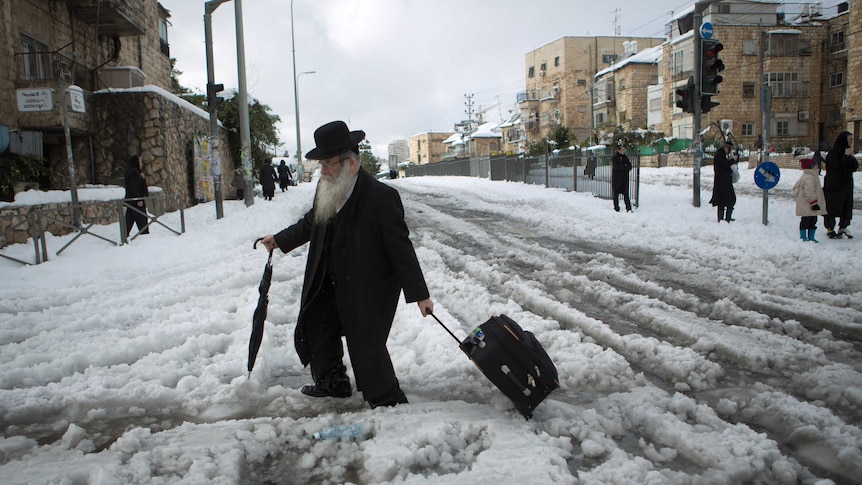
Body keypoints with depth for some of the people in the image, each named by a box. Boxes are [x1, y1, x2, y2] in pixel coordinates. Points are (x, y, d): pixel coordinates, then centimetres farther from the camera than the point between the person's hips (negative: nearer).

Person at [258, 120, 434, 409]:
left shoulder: (381, 196, -24)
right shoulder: (327, 189, -2)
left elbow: (401, 247, -21)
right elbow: (312, 223, 19)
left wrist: (419, 294, -19)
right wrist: (280, 240, 24)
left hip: (370, 288, -8)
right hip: (330, 285, 8)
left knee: (366, 344, -5)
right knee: (315, 327, 19)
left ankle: (388, 402, 17)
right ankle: (332, 383, 41)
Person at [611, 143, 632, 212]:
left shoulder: (625, 158, 11)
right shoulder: (614, 157, -4)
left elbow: (630, 167, 4)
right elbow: (616, 166, -18)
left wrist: (622, 167, -15)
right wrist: (625, 166, -10)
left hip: (624, 178, 4)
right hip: (616, 179, -4)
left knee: (626, 193, 0)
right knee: (616, 194, 3)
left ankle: (628, 208, -1)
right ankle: (616, 208, 11)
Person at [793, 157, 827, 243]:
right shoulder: (809, 178, -21)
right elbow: (809, 192, -27)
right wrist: (814, 202, -24)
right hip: (806, 206, -12)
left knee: (813, 221, 16)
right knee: (805, 221, -3)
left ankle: (810, 237, 23)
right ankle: (803, 237, 4)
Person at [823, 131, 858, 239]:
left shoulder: (846, 151, 11)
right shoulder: (832, 153, -11)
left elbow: (855, 167, 7)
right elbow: (838, 166, -22)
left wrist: (852, 157, -7)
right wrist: (846, 156, -16)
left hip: (846, 184, 7)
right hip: (833, 186, -7)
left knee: (847, 206, 8)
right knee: (831, 206, -1)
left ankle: (842, 228, 18)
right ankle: (830, 229, 7)